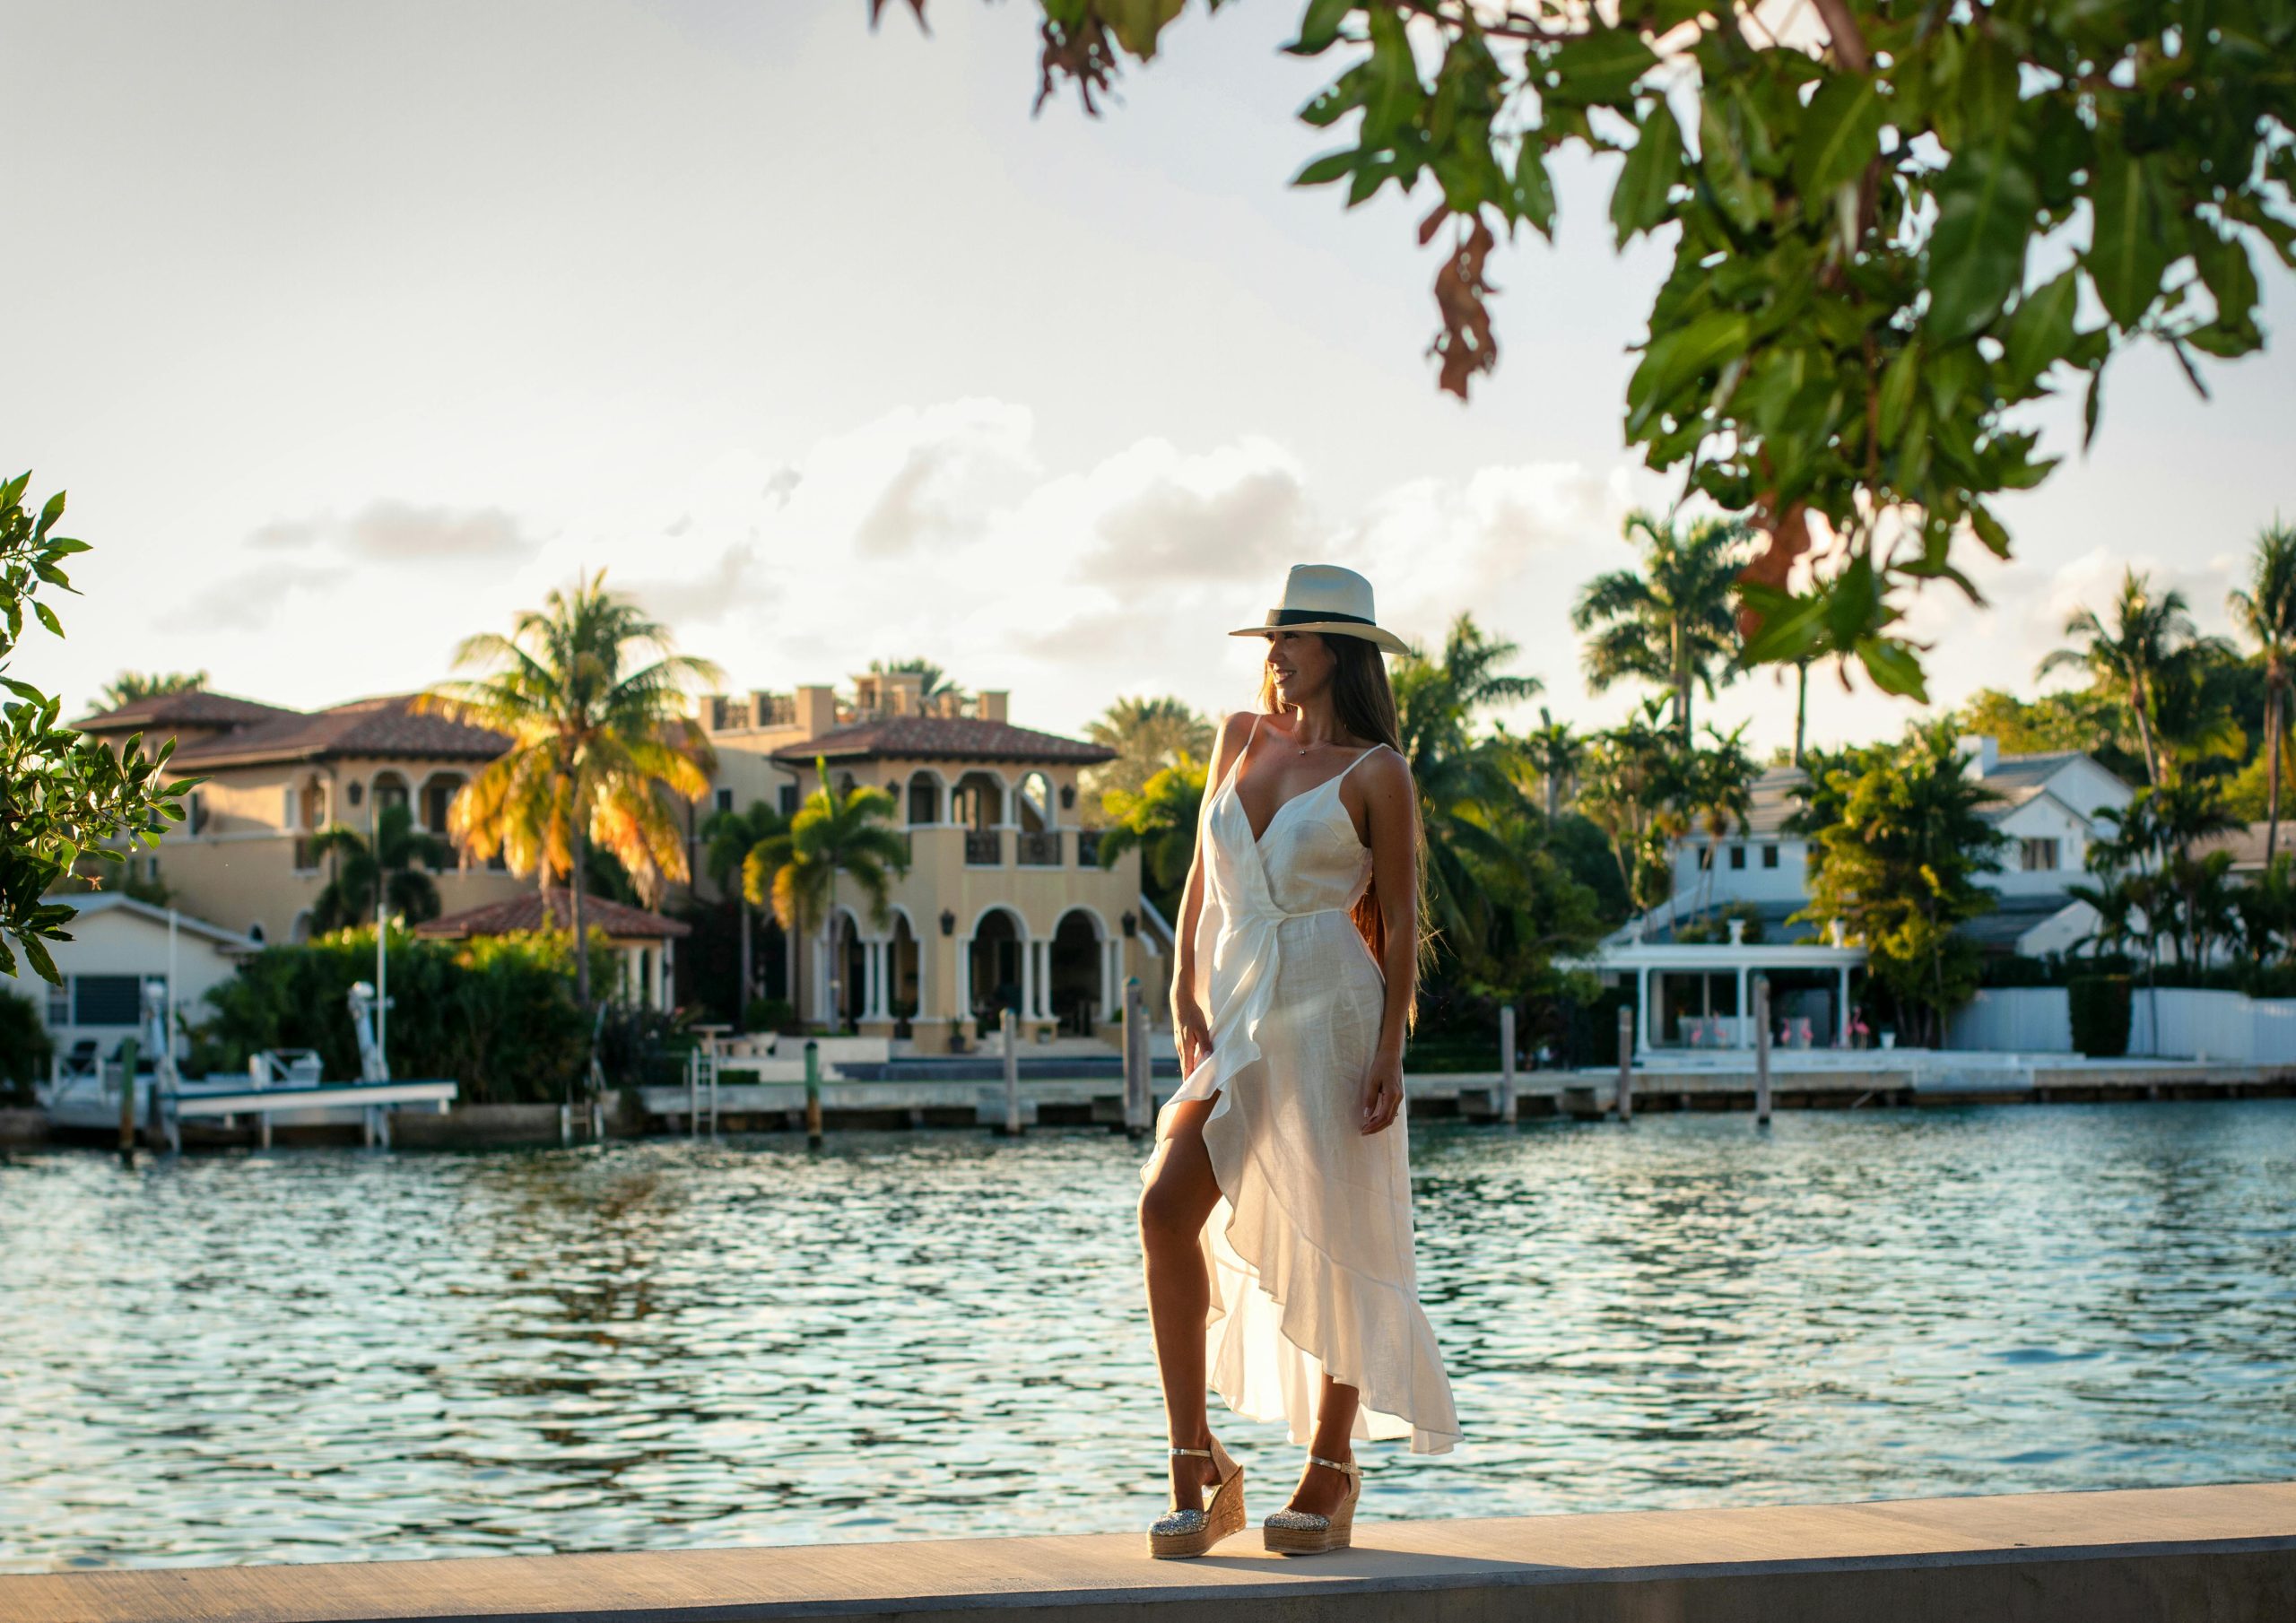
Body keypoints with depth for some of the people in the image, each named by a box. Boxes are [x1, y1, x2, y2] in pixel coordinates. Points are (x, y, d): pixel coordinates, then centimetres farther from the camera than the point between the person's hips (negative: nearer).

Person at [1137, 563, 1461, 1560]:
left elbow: (1399, 921, -1)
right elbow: (1203, 876, 16)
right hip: (1237, 1017, 4)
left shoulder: (1375, 772, 0)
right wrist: (1184, 994, 5)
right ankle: (1198, 1467, -11)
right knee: (1168, 1205, -16)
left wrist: (1390, 1054, -9)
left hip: (1329, 1012, -4)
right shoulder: (1241, 738, 13)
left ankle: (1330, 1474, 16)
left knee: (1332, 1243, 0)